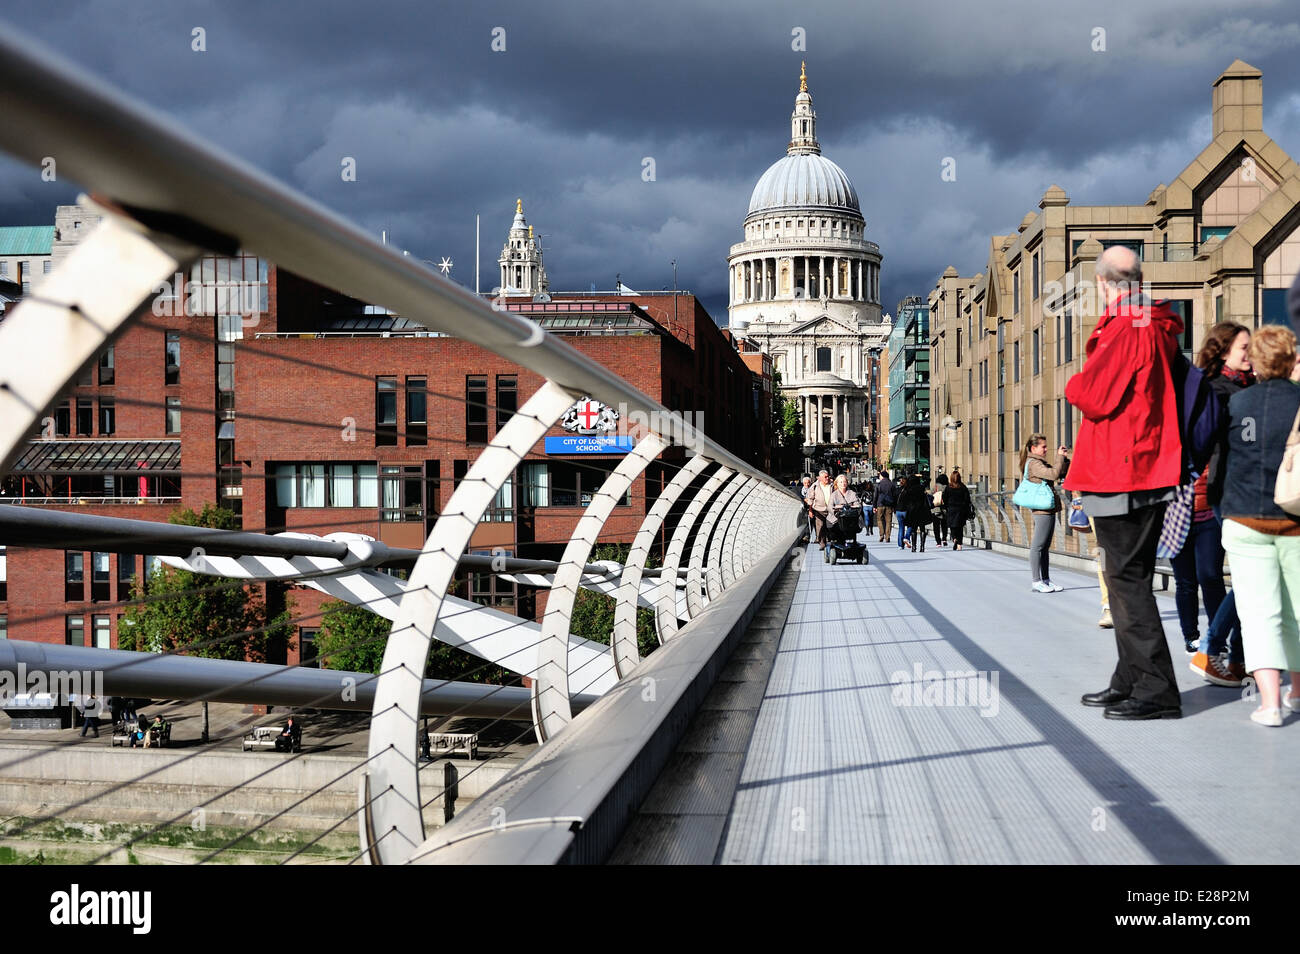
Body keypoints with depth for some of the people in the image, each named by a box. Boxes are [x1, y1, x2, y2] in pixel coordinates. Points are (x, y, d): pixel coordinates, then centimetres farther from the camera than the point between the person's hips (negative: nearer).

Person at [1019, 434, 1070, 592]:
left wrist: (1066, 459, 6)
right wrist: (1060, 457, -13)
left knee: (1045, 547, 12)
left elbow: (1062, 473, 20)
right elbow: (1054, 474, -24)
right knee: (1038, 546, -6)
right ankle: (1036, 581, -3)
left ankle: (1045, 580, 16)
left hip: (1049, 510, 10)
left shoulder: (1040, 463, 20)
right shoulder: (1033, 464, -12)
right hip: (1042, 509, -10)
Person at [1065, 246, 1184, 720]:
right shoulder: (1157, 329, 15)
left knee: (1127, 579, -7)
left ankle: (1156, 691, -6)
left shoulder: (1126, 330, -16)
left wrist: (1073, 385, 2)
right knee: (1128, 578, 15)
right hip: (1148, 471, 10)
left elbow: (1092, 396, -18)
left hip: (1121, 474, -10)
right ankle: (1130, 682, 23)